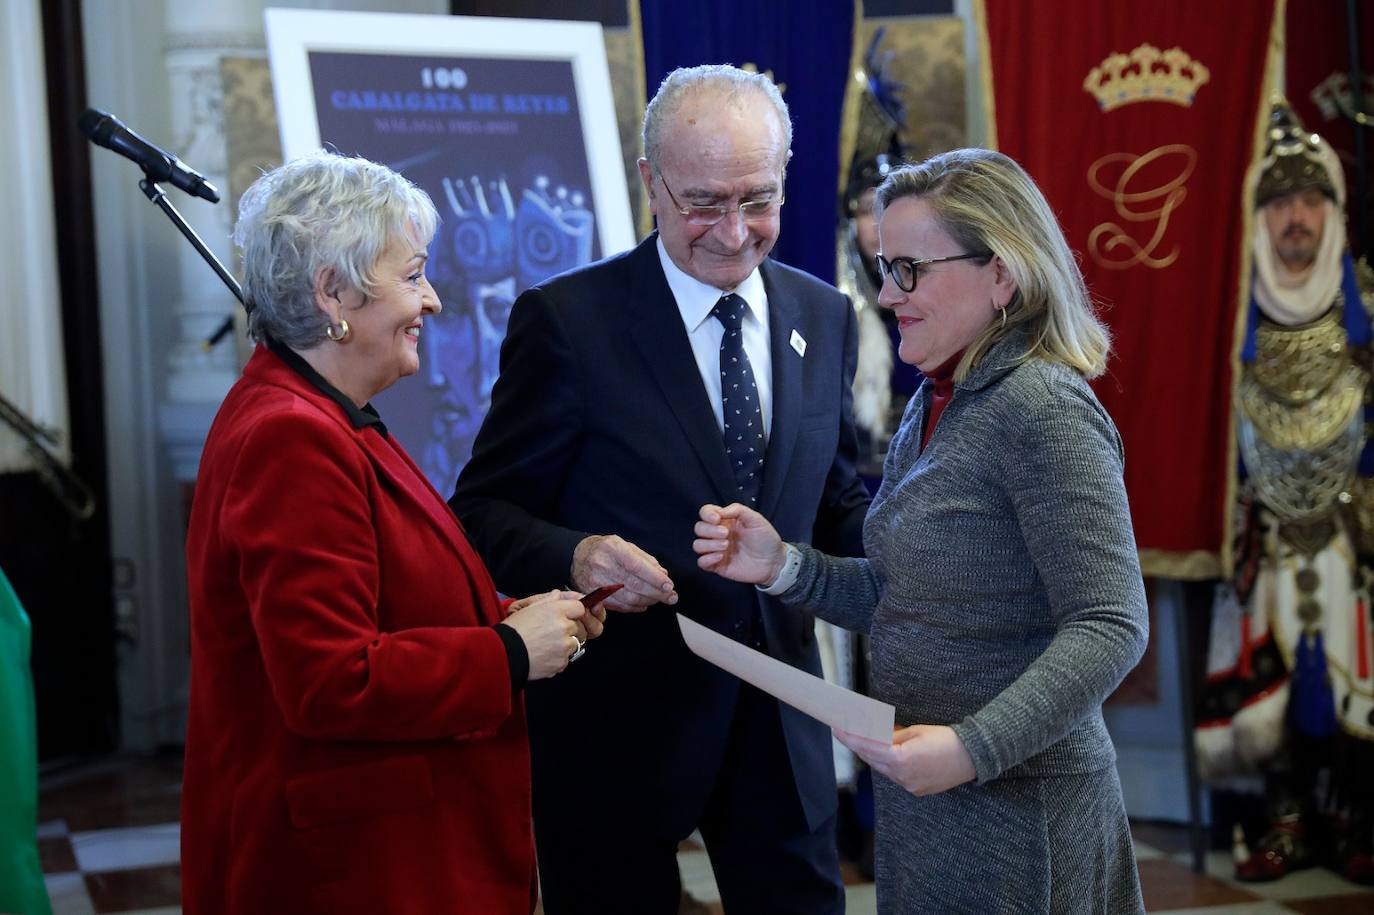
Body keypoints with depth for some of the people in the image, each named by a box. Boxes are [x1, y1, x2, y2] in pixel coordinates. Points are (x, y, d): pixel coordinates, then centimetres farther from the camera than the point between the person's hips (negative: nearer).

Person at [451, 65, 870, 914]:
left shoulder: (824, 317, 5)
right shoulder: (566, 319, -11)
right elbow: (487, 512, -8)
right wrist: (573, 556, -29)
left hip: (781, 715, 4)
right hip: (618, 718, -4)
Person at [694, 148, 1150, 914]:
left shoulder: (1043, 412, -18)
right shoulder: (937, 405, 8)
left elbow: (1110, 628, -23)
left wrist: (973, 748, -30)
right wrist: (783, 564, -1)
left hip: (1013, 805, -8)